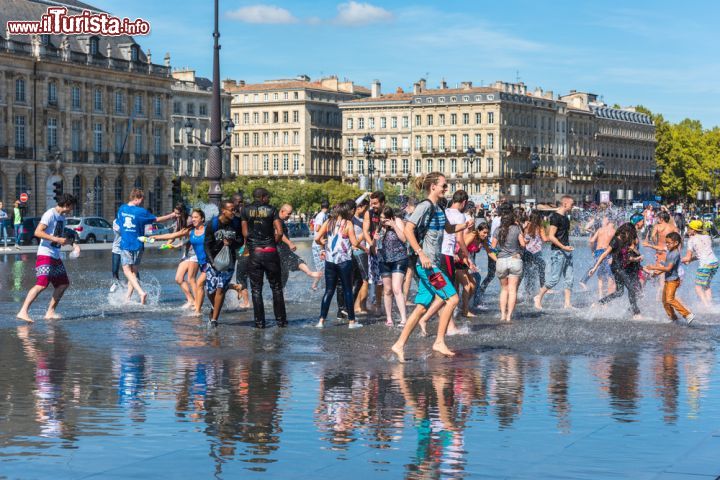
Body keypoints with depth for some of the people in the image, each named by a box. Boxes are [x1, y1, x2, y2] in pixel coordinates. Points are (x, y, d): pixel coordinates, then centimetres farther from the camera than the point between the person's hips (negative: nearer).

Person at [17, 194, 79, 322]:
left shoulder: (62, 217, 17)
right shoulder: (50, 214, -11)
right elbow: (38, 232, -20)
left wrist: (72, 242, 14)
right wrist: (56, 239, -24)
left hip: (56, 256, 10)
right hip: (45, 254, -10)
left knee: (63, 284, 12)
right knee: (42, 284, -21)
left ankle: (50, 312, 17)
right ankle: (23, 312, -24)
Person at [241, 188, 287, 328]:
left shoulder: (246, 210, 3)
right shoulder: (271, 209, -1)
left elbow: (245, 233, 1)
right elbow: (279, 232, -9)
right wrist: (274, 243, 8)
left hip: (254, 253, 1)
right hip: (271, 253, -1)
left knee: (256, 289, 6)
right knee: (276, 287, 10)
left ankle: (259, 321, 2)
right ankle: (280, 319, 11)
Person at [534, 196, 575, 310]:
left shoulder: (565, 217, 14)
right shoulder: (555, 217, -15)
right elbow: (551, 236, -20)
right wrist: (563, 247, -23)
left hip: (566, 250, 9)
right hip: (558, 251, -9)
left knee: (569, 278, 6)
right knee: (554, 278, -7)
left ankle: (567, 303, 8)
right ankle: (539, 297, 9)